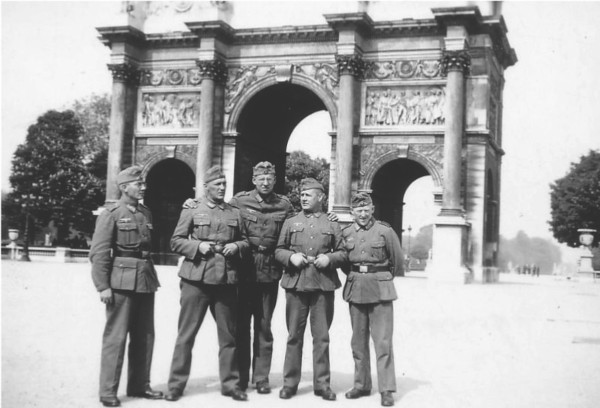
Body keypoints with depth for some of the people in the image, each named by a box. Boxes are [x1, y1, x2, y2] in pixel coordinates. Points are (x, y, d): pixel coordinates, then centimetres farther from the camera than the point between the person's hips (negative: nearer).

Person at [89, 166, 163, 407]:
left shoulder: (146, 213, 14)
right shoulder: (111, 215, -5)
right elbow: (99, 253, -9)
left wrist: (152, 277, 14)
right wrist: (103, 286, -15)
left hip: (146, 281, 7)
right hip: (121, 283, -6)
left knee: (145, 336, 11)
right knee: (116, 336, -2)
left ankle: (139, 385, 23)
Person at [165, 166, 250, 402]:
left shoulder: (235, 214, 13)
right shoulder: (191, 211, 4)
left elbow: (245, 242, 18)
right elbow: (176, 241, 2)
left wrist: (236, 246, -3)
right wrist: (198, 246, -13)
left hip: (226, 280, 3)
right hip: (196, 279, -3)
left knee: (228, 335, 8)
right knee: (186, 334, 1)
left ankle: (230, 384, 19)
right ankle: (176, 385, 10)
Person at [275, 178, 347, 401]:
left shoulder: (332, 225, 10)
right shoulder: (290, 223, 11)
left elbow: (343, 254, 10)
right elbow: (278, 251, 10)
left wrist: (330, 258, -9)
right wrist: (291, 257, -10)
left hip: (323, 285, 0)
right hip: (296, 284, 0)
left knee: (322, 337, 4)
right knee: (294, 336, 5)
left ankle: (322, 384, 13)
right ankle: (290, 383, 13)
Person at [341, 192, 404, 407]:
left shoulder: (385, 231, -5)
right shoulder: (346, 233, 4)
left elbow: (398, 262, 4)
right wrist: (355, 276, 13)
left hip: (380, 290, -3)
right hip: (355, 291, 4)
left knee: (383, 341, -5)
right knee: (358, 341, 10)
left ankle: (387, 389, 0)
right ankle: (361, 385, 21)